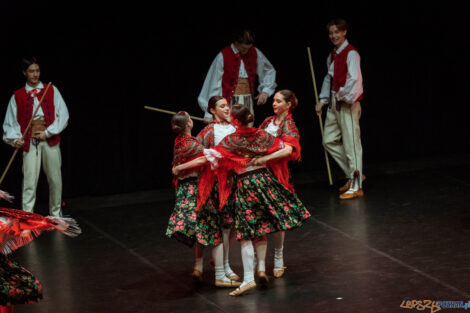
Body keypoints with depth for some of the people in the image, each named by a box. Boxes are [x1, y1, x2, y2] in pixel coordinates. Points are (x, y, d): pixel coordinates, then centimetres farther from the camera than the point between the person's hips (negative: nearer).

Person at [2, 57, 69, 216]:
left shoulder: (52, 91, 10)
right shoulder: (17, 96, 10)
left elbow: (63, 116, 3)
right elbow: (10, 122, 10)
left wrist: (48, 132, -8)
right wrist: (15, 139, -8)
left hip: (50, 139, 1)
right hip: (29, 142, -1)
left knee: (55, 179, 3)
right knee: (29, 181, -9)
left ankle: (56, 213, 18)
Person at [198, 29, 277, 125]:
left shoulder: (255, 53, 5)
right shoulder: (223, 56, -6)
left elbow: (270, 71, 22)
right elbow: (214, 84, -5)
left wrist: (265, 90, 5)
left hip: (248, 102, 4)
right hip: (229, 102, -4)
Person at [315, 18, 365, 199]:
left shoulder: (351, 54, -11)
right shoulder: (332, 55, 15)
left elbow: (354, 80, -19)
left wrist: (343, 96, -16)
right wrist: (323, 100, 14)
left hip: (348, 103, -9)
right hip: (334, 103, 9)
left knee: (351, 143, -7)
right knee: (329, 141, 10)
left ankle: (356, 186, -4)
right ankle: (352, 175, 21)